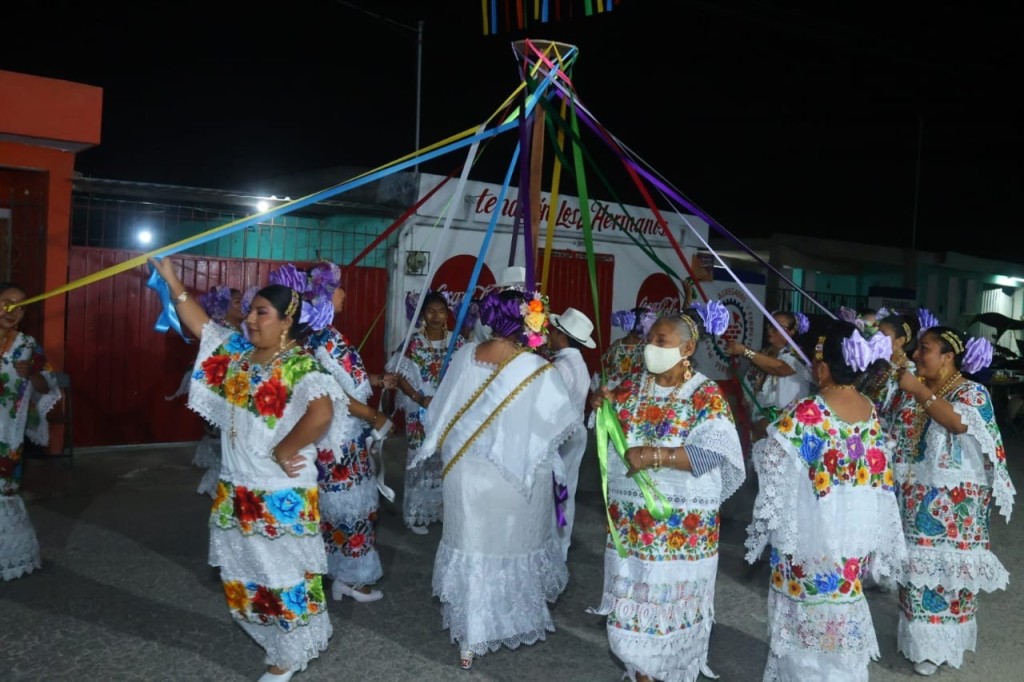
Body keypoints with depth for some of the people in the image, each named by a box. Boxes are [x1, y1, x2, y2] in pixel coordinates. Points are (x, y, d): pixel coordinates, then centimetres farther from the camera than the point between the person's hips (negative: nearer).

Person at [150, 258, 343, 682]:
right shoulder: (237, 350, 5)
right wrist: (171, 280, 7)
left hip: (279, 495, -8)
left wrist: (282, 451, -25)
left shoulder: (299, 365, -20)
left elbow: (321, 413, -36)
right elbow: (200, 324, 14)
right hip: (236, 488, 8)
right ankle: (274, 641, 39)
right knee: (247, 567, 20)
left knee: (283, 572, 7)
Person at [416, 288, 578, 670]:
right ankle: (519, 621, 39)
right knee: (516, 549, 17)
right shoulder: (537, 371, -19)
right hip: (517, 480, -3)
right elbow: (564, 427, -12)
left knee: (471, 548, 15)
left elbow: (441, 414, 3)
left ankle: (469, 641, 26)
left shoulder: (464, 356, -5)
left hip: (466, 475, 4)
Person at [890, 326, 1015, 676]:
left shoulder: (972, 392, -8)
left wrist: (919, 391, -24)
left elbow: (958, 422, -29)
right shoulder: (912, 389, 7)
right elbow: (893, 430, 15)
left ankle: (938, 642, 17)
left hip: (953, 501, -5)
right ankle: (918, 633, 24)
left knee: (947, 564, 2)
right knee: (915, 563, 10)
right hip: (915, 497, 5)